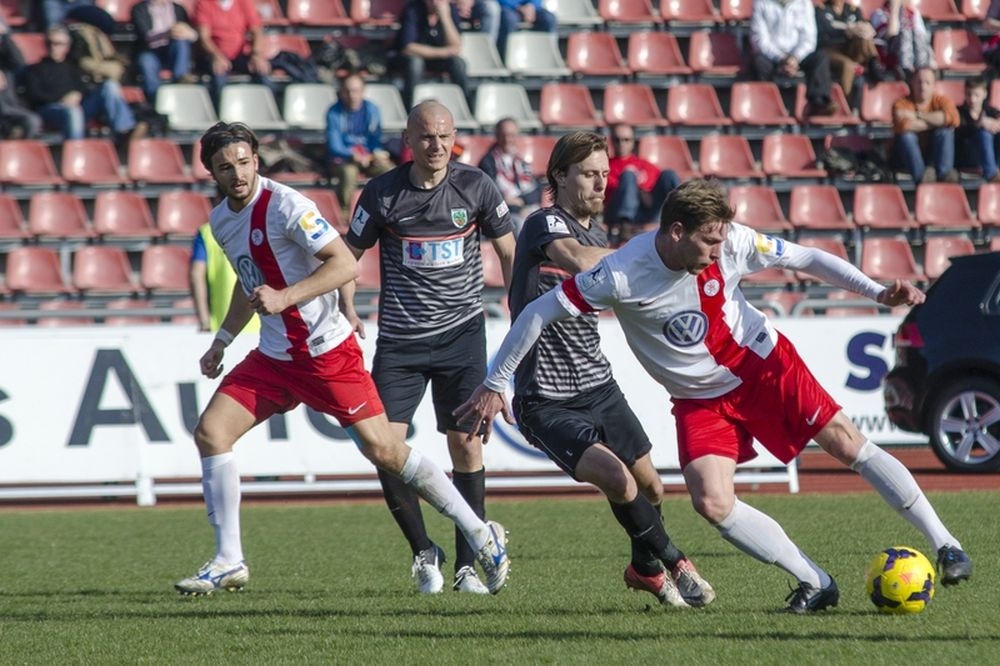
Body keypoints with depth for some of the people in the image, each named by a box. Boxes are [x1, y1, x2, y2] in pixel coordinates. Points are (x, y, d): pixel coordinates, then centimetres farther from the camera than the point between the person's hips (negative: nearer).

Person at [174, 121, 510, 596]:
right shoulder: (220, 220, 9)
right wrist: (222, 340, 23)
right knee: (210, 431, -5)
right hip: (273, 356, 7)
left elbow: (345, 264, -22)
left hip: (326, 351, -7)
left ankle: (481, 537, 4)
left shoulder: (284, 206, -16)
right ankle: (228, 562, 3)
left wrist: (285, 297, -29)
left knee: (384, 450, -8)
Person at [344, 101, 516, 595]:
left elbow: (508, 252, 9)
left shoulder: (476, 187, -3)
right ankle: (423, 553, 10)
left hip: (461, 332, 0)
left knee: (466, 445, -5)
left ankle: (466, 565, 5)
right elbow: (349, 254, 8)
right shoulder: (382, 193, -4)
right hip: (399, 340, 0)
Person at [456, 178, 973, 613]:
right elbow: (538, 313, -20)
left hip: (764, 363, 1)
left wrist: (877, 292, -15)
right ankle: (815, 584, -5)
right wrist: (494, 385, -18)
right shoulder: (621, 276, -26)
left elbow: (806, 258, -6)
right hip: (701, 398, -1)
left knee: (846, 441, -8)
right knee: (713, 503, -18)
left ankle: (945, 546, 1)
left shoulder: (730, 242, -18)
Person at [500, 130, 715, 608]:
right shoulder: (544, 224, -13)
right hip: (546, 402, -8)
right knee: (616, 477, -23)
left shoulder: (597, 236, 13)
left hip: (597, 388, 8)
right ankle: (673, 566, -4)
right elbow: (581, 260, -33)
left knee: (650, 486, 11)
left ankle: (645, 569, 39)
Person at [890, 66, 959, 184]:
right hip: (908, 158, -2)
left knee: (945, 132, -22)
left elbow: (953, 118, -25)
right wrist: (937, 121, -20)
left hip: (933, 156, 2)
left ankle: (944, 172, -39)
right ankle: (920, 175, -47)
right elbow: (903, 125, -31)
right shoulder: (902, 103, -7)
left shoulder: (941, 100, 0)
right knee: (906, 136, -30)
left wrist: (918, 115, -20)